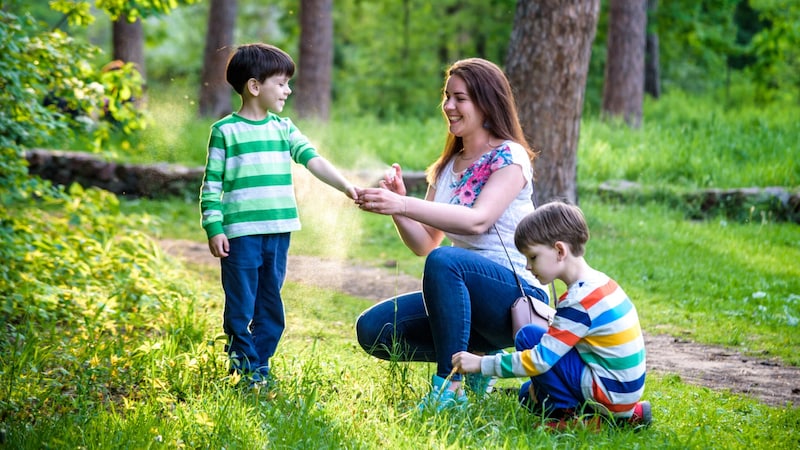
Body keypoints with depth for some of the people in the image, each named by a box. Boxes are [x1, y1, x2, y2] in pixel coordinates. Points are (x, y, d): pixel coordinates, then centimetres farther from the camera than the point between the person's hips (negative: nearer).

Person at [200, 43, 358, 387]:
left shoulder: (284, 129, 11)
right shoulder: (225, 131, -2)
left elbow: (313, 160, 0)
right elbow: (211, 185, -2)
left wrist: (345, 185, -14)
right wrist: (214, 229, -9)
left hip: (279, 231, 5)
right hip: (241, 233, -5)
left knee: (271, 306, 10)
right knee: (241, 306, 0)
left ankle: (261, 365, 19)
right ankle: (243, 366, 10)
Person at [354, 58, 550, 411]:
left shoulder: (510, 157, -8)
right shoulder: (447, 166, 14)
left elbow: (479, 220, -26)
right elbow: (423, 243, 9)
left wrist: (404, 205, -35)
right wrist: (396, 205, -11)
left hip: (516, 297, -8)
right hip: (466, 296, 8)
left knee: (444, 261, -36)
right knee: (372, 329, -9)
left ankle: (450, 387, -28)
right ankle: (475, 355, 6)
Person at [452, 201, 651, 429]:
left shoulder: (578, 301, -21)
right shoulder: (600, 282, 7)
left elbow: (541, 359, -21)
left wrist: (482, 363, -15)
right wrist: (542, 381, 10)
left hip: (610, 392, -9)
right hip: (628, 390, 9)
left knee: (528, 336, -8)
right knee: (529, 394, 21)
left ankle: (568, 413, -3)